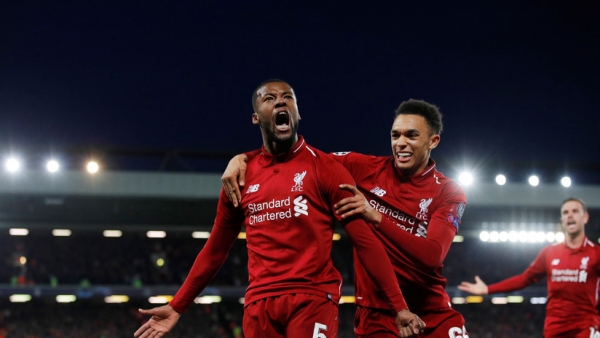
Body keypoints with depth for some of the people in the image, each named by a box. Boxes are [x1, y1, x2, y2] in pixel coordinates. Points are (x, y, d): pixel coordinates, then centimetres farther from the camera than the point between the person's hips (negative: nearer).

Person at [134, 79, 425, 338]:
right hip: (259, 304, 4)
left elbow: (365, 240, -2)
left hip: (312, 299, -4)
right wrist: (177, 307, 19)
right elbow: (215, 250, 21)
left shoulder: (325, 168, 1)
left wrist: (399, 307, -8)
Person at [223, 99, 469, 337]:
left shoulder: (449, 193, -3)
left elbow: (432, 255, -18)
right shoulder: (365, 168, 1)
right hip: (376, 314, 0)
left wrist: (376, 217, -28)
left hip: (434, 315, 0)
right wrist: (243, 158, -9)